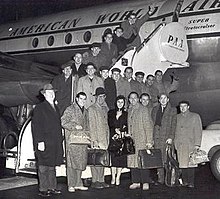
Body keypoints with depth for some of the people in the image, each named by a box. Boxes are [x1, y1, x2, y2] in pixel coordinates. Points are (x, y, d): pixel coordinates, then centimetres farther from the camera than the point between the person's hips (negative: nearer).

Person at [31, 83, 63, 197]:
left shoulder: (55, 108, 18)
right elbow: (35, 126, -11)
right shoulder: (39, 108, -5)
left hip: (55, 144, 7)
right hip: (44, 143, -7)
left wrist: (60, 140, 14)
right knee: (43, 167, -2)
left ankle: (52, 188, 21)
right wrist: (40, 141, -18)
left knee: (52, 166, 14)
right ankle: (43, 190, 5)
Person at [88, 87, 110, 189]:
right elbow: (91, 125, -9)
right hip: (96, 139, -6)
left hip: (104, 139, 7)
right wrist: (94, 140, -15)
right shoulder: (91, 109, -4)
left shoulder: (105, 109, 17)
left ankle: (101, 180, 14)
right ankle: (94, 181, 0)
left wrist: (108, 138, 14)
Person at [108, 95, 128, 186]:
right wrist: (117, 116, -10)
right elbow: (110, 124, 0)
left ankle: (118, 178, 3)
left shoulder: (126, 114, 12)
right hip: (113, 138, 0)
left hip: (123, 138, 1)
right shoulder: (111, 113, 12)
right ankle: (113, 178, 3)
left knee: (121, 157, -4)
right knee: (114, 157, -5)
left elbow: (127, 126, 6)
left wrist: (120, 130, -7)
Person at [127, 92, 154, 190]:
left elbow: (148, 127, -5)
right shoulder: (128, 111, 14)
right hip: (131, 141, 5)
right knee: (132, 161, 5)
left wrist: (149, 141, -11)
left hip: (142, 141, -5)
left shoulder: (143, 110, -2)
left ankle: (145, 182, 3)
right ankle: (136, 182, 14)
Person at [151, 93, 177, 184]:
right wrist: (151, 137, 7)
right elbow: (152, 123, 16)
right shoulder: (155, 109, 16)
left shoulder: (172, 110, 6)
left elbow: (173, 125, 0)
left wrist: (171, 137, -9)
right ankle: (160, 179, 9)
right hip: (157, 137, 3)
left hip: (167, 137, -3)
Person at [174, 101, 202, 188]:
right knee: (182, 163, 1)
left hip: (190, 144, -3)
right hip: (179, 145, 3)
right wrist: (175, 143, 7)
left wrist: (197, 144, -6)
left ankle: (191, 182, 0)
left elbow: (198, 131, 2)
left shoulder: (195, 116, 7)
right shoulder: (177, 117, 16)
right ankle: (184, 181, 9)